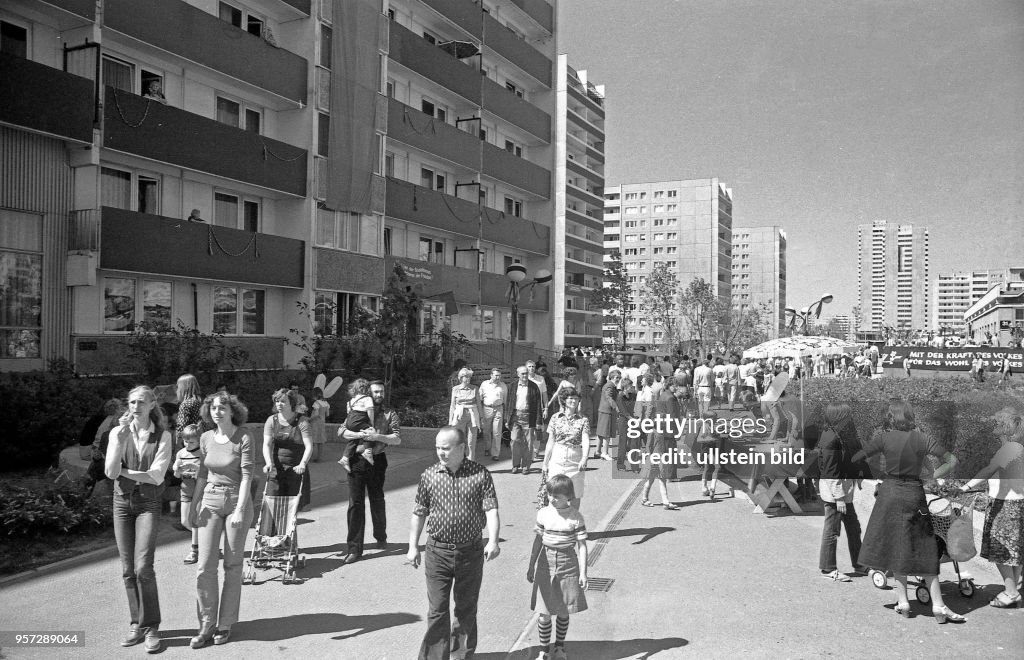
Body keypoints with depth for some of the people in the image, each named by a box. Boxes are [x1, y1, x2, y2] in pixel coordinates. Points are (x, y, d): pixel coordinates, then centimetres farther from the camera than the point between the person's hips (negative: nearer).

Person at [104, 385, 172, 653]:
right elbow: (110, 472, -9)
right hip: (122, 502, 3)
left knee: (143, 568, -12)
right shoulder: (118, 432, 2)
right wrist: (122, 438, -17)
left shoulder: (162, 436, -4)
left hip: (148, 504, -3)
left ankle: (151, 627, 1)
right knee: (128, 570, 6)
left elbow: (156, 476, -12)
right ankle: (137, 624, 19)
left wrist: (122, 471, -7)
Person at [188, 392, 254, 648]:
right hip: (210, 502, 4)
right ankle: (207, 624, 11)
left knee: (233, 566, 5)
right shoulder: (206, 439, 4)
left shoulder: (244, 439, -10)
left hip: (237, 502, -4)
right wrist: (195, 504, 11)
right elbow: (203, 474, 13)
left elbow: (246, 476, -14)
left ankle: (225, 624, 17)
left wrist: (240, 510, -20)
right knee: (205, 566, -1)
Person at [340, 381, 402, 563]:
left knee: (377, 502, 11)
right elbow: (341, 431, -1)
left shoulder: (390, 414, 7)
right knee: (355, 503, -3)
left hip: (377, 461, 0)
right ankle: (354, 548, 1)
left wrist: (377, 436, -17)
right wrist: (361, 434, -16)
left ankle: (381, 538, 33)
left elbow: (397, 439, -3)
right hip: (356, 459, 0)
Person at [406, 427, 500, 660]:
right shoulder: (429, 476, -3)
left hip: (471, 551, 0)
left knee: (467, 607, 17)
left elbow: (491, 509, -12)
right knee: (437, 610, 0)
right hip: (437, 551, 0)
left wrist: (493, 540, -26)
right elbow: (419, 513, 5)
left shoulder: (480, 474, -7)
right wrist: (413, 546, 2)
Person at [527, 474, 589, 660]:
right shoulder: (543, 514, -2)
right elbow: (538, 540, 7)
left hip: (567, 566, -2)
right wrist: (531, 566, 10)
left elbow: (582, 545, -6)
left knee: (563, 611, 11)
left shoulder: (576, 517, -9)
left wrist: (583, 572, -9)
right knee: (543, 613, 1)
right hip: (546, 565, 2)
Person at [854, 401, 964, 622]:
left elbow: (856, 458, -6)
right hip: (915, 494, 2)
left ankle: (902, 601, 8)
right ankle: (938, 604, 5)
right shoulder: (923, 439, -1)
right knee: (924, 550, 8)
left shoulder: (883, 437, -6)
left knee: (895, 548, 10)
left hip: (890, 493, -1)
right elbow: (951, 461, 1)